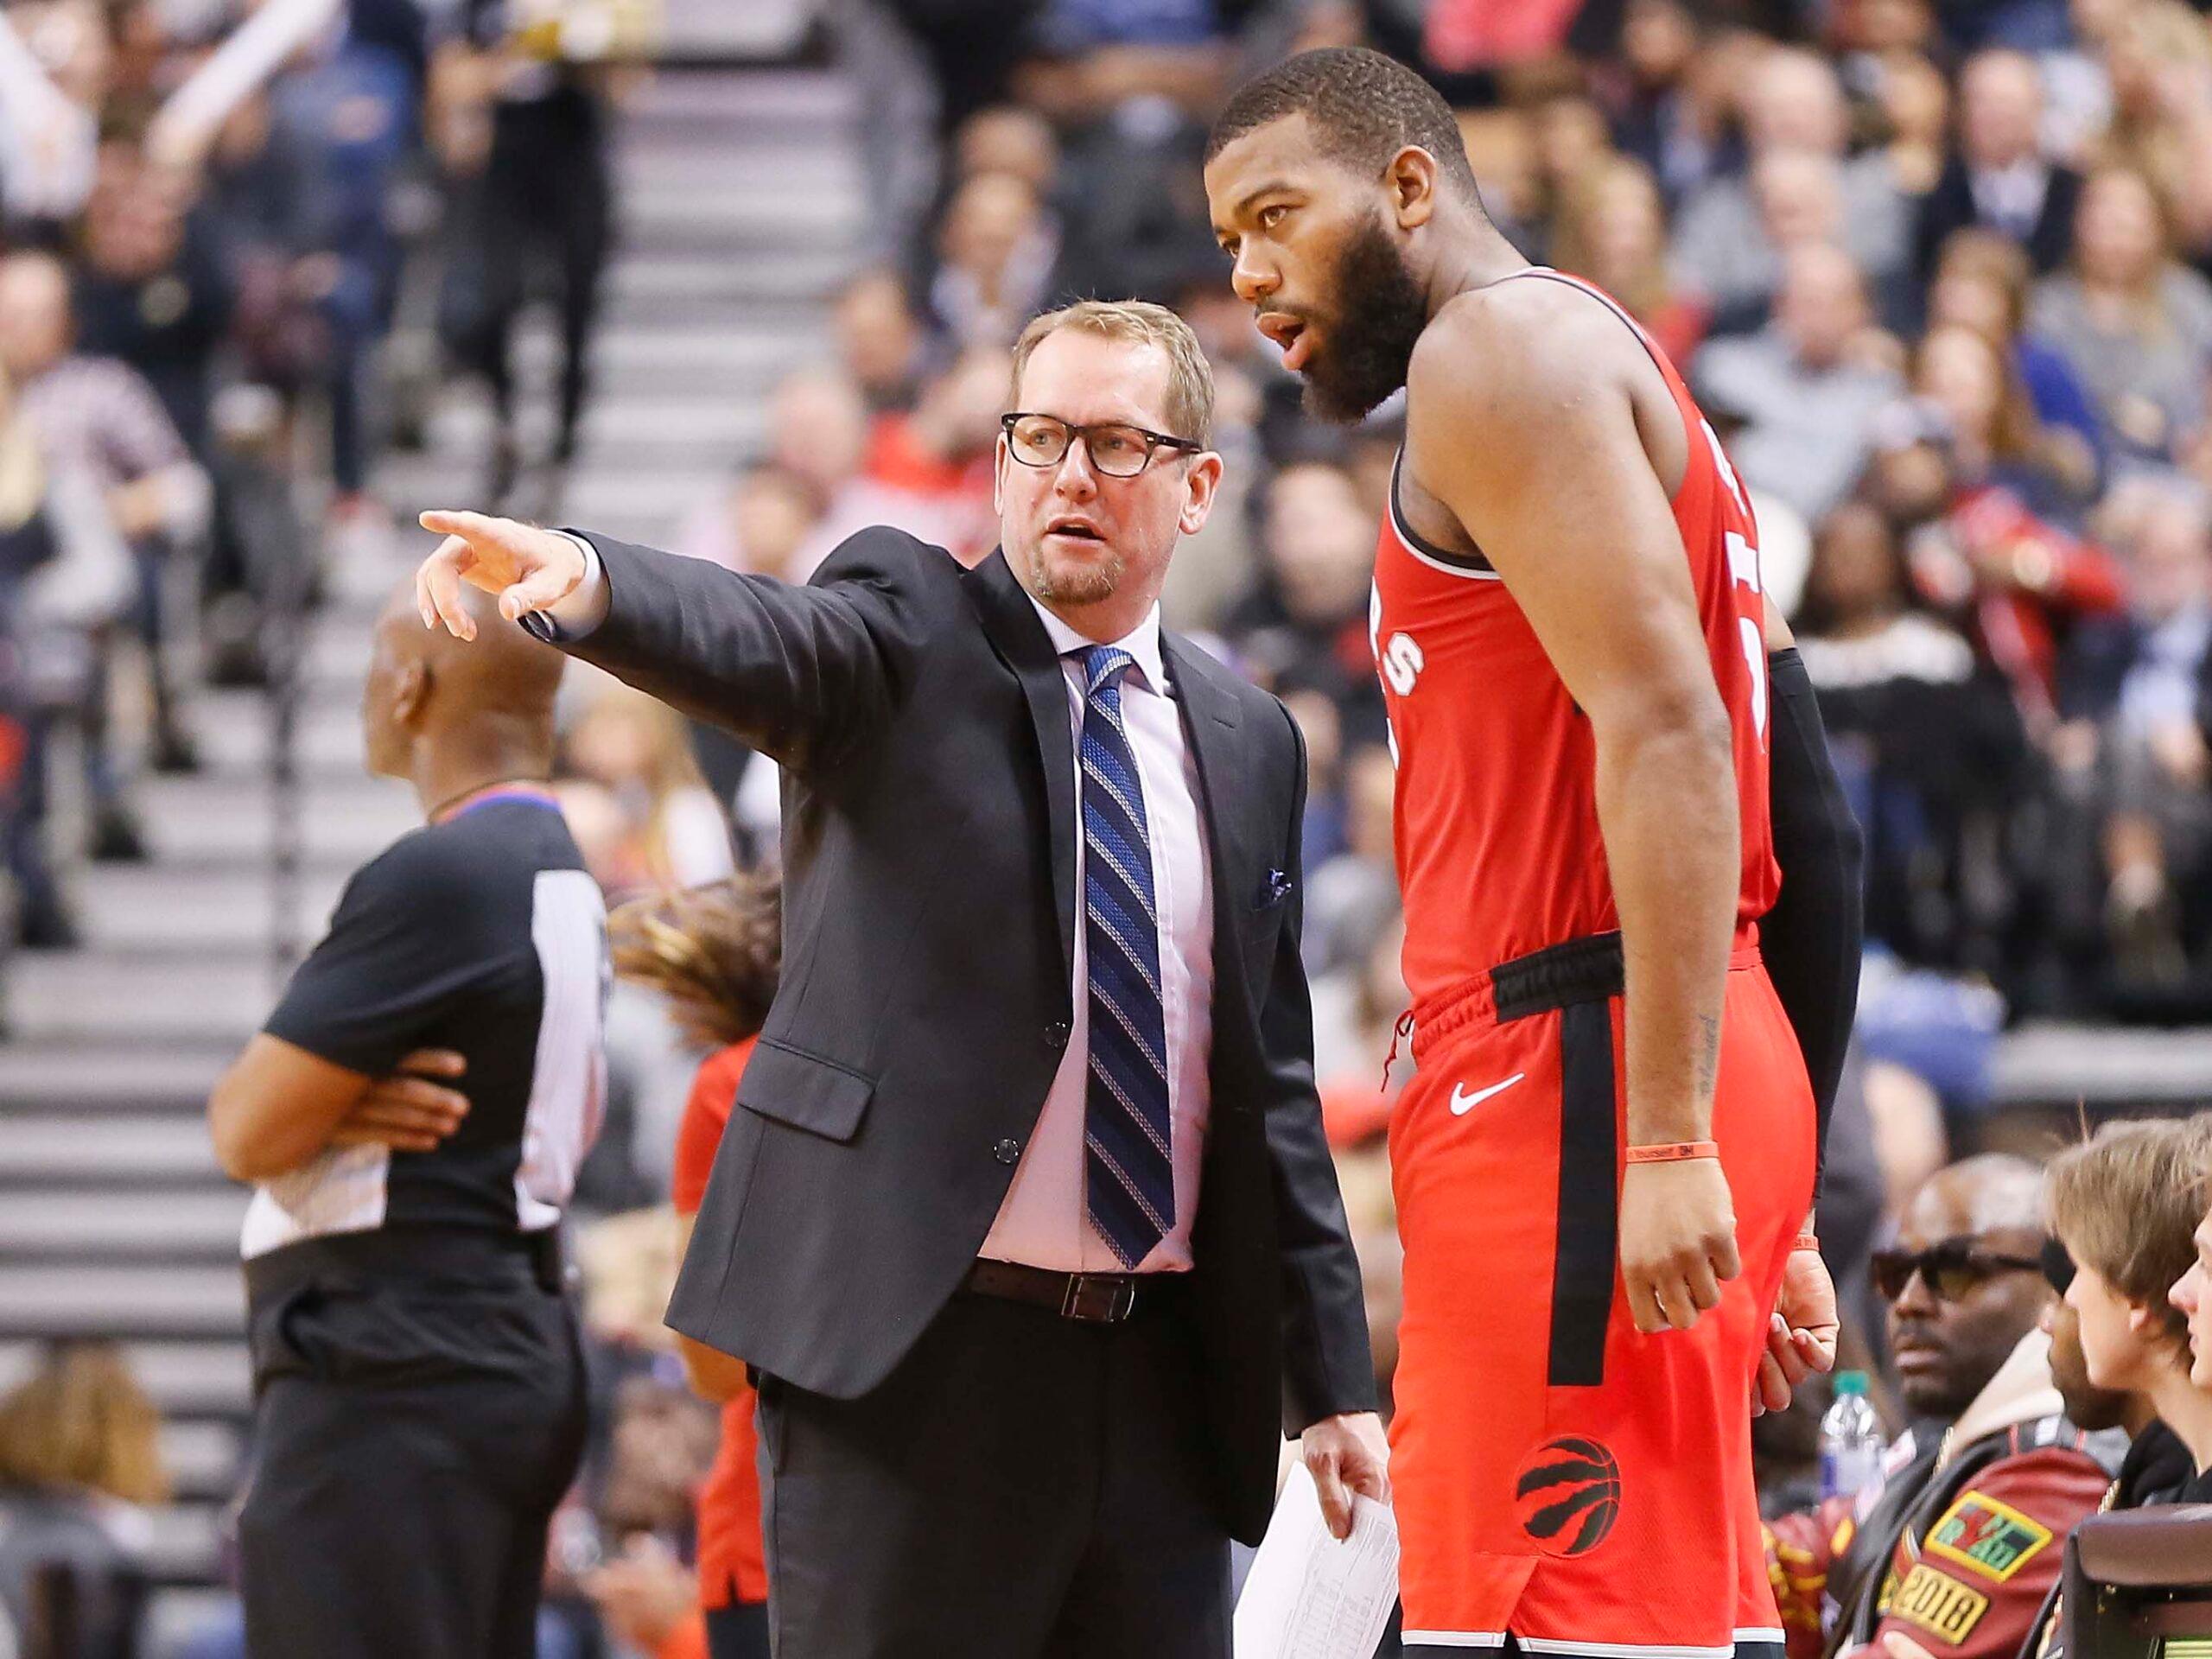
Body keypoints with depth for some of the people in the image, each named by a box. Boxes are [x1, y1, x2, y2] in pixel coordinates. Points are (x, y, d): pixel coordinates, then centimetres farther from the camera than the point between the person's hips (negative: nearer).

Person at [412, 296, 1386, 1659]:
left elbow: (1272, 1083, 17)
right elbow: (751, 640, -22)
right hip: (914, 1354, -5)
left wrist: (1330, 1381, 14)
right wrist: (581, 580, -45)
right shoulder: (911, 635, 1)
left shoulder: (1249, 741, 15)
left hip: (1161, 1382, 5)